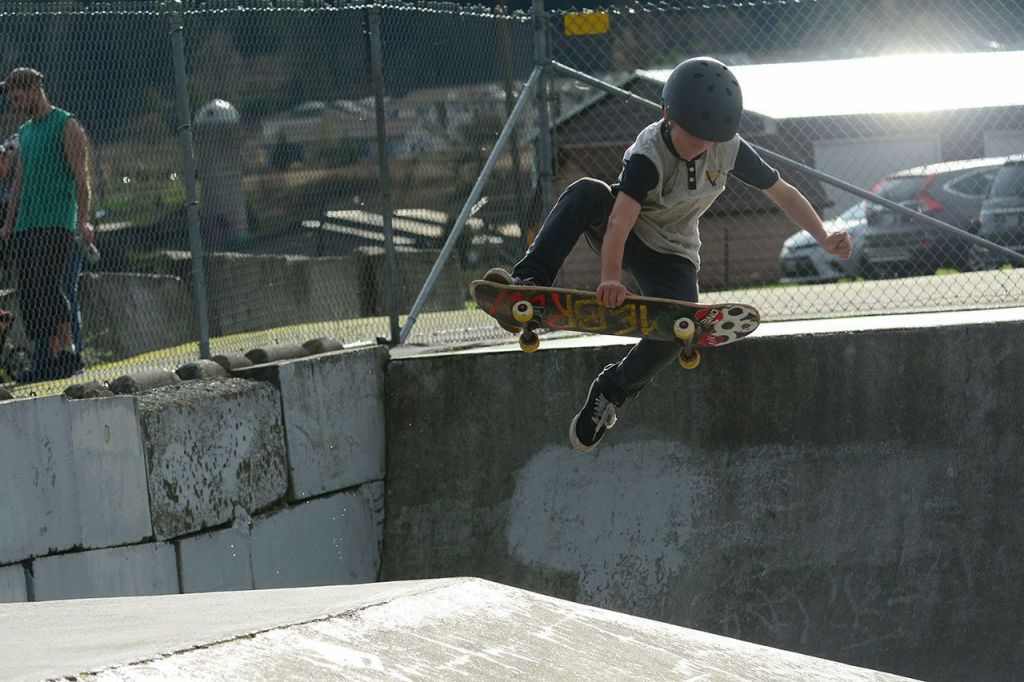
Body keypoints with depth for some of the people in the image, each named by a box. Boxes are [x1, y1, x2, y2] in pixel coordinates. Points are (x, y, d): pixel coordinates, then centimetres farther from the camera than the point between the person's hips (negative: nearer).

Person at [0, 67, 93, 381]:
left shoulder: (67, 126, -1)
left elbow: (81, 177, -7)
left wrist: (83, 221, -16)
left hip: (57, 223, -7)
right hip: (25, 225, 7)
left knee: (47, 286, -17)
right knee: (28, 293, 0)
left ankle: (67, 351, -13)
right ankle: (45, 359, 1)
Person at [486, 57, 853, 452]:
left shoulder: (729, 150, -15)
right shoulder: (649, 155, -28)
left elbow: (783, 193, -1)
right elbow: (620, 221, -40)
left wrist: (825, 240, -11)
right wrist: (611, 277, -56)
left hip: (670, 254, 3)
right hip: (622, 238, -3)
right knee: (586, 193, -35)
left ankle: (611, 391, -6)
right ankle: (530, 283, -42)